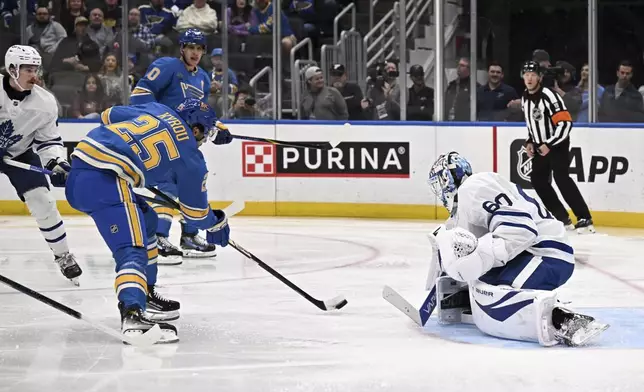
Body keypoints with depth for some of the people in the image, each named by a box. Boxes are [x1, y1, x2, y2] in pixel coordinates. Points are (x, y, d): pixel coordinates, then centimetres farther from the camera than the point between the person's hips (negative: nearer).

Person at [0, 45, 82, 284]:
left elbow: (48, 140, -6)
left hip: (20, 154, 1)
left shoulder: (45, 103, -16)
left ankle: (62, 255, 4)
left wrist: (57, 163, -25)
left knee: (42, 201, -8)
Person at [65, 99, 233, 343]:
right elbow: (195, 210, 17)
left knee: (146, 220, 27)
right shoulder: (190, 157, 7)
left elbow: (110, 115, 32)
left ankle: (146, 295, 33)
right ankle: (132, 314, -44)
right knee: (132, 249, -19)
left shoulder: (158, 110, 22)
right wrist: (216, 224, 37)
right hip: (104, 181, -9)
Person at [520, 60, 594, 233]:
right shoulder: (525, 98, 7)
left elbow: (565, 123, -25)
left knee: (561, 177, -22)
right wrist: (530, 142, 9)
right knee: (538, 179, 6)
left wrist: (549, 145, -25)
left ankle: (585, 218, -23)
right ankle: (562, 218, 13)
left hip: (557, 144, -9)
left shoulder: (549, 96, -20)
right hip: (540, 146, 9)